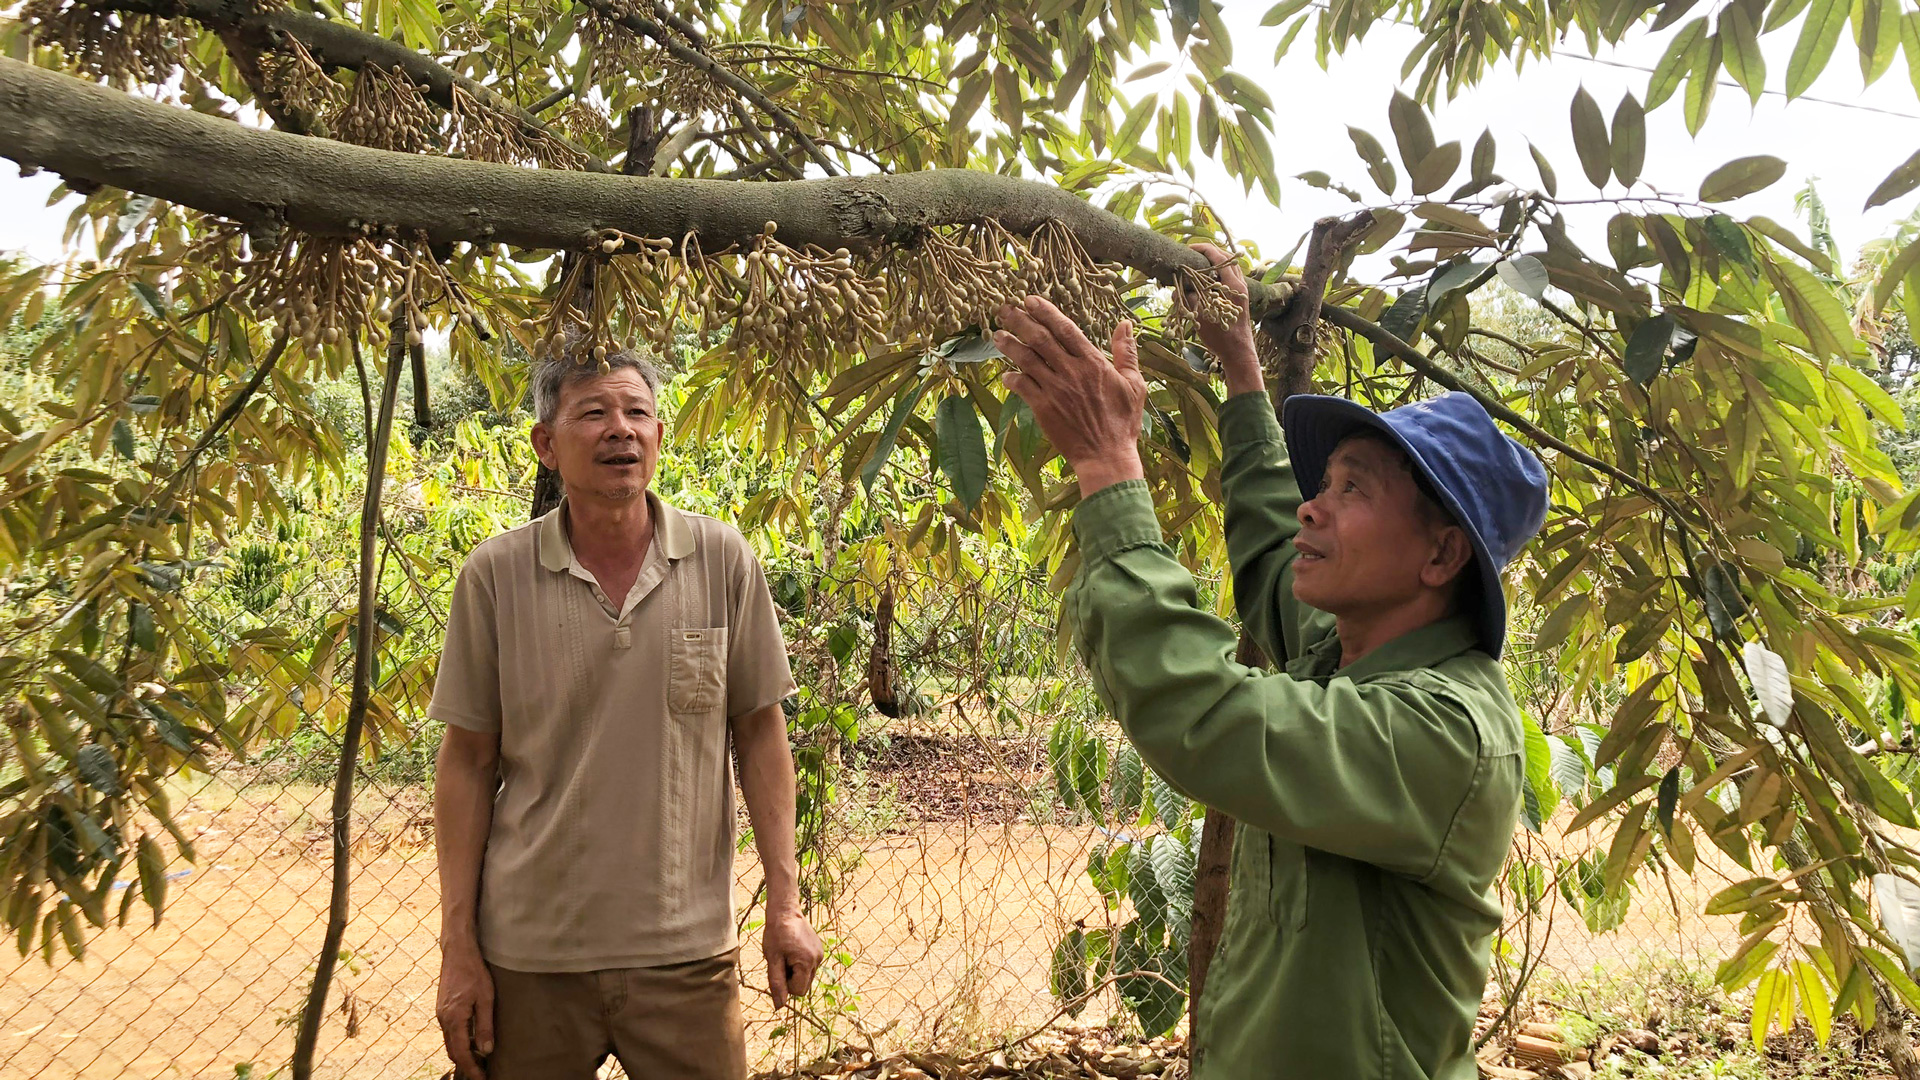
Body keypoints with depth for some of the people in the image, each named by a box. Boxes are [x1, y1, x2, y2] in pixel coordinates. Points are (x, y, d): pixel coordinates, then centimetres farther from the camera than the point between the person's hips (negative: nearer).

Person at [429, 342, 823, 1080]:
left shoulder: (723, 562, -2)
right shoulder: (495, 576, -3)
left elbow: (760, 732, 3)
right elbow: (468, 762, 1)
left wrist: (784, 902, -1)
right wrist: (458, 946, 0)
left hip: (686, 952, 0)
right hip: (529, 957, 0)